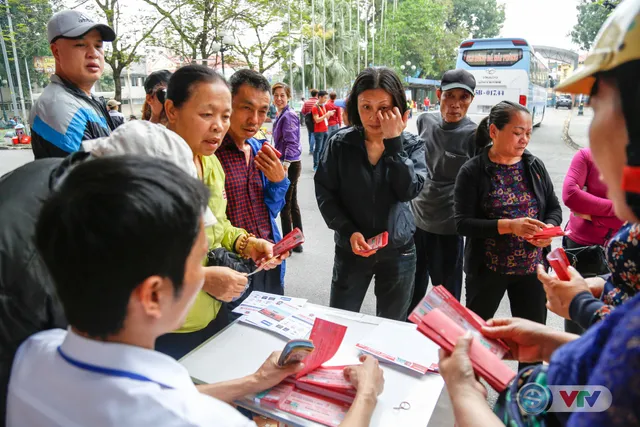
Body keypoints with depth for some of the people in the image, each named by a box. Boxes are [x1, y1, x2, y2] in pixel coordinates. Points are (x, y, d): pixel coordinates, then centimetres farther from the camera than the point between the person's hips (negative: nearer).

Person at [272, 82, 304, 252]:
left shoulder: (288, 116, -15)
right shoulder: (282, 115, 15)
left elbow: (292, 143, -21)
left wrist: (284, 168, -24)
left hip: (289, 165, -10)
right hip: (288, 164, 10)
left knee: (285, 206, -1)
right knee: (292, 204, 14)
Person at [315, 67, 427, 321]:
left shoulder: (412, 145, -3)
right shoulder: (341, 143, -5)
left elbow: (409, 190, -17)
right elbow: (325, 192, -5)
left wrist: (393, 141, -21)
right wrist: (349, 232, -16)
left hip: (398, 251, 1)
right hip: (351, 249, 0)